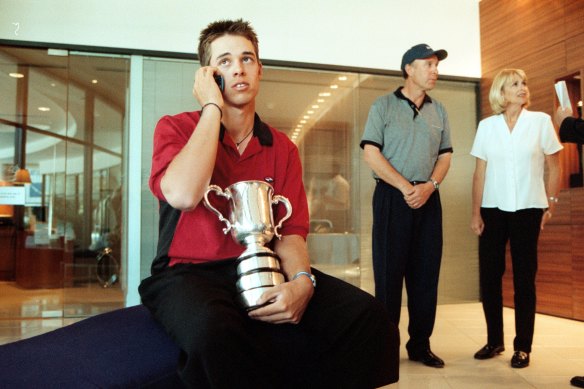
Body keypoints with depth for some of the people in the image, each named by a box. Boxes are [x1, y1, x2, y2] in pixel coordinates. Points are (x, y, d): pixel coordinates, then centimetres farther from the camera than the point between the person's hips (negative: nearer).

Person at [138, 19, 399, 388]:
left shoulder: (283, 149, 11)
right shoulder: (176, 128, 1)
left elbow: (290, 232, 4)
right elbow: (183, 195, -21)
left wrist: (302, 281, -18)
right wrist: (212, 107, -11)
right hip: (190, 272, -3)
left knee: (367, 315, -18)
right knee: (213, 329, -39)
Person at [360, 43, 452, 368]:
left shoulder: (439, 111, 14)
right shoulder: (384, 106, 1)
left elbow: (445, 155, 12)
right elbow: (371, 153, -8)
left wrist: (430, 185, -8)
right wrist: (405, 187, -13)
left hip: (428, 198, 4)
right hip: (392, 197, -4)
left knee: (426, 273, 6)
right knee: (389, 272, 0)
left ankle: (420, 344, 18)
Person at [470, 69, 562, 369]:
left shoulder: (541, 121, 2)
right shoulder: (487, 126, 5)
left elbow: (554, 167, 5)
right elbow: (479, 173, 4)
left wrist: (550, 205, 1)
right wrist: (475, 213, 0)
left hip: (528, 209, -1)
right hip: (493, 209, 2)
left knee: (524, 279, 3)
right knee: (489, 276, 3)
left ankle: (522, 346, 14)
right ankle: (494, 341, 19)